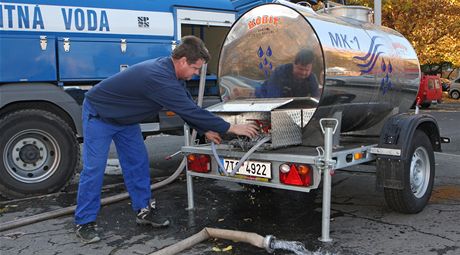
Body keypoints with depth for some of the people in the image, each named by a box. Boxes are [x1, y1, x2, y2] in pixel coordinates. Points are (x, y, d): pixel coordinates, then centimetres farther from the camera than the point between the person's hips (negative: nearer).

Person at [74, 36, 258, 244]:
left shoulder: (169, 71, -9)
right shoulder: (159, 78, -38)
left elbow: (189, 106, 4)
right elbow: (190, 110, -38)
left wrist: (205, 131, 2)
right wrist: (231, 128, -31)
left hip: (124, 119, 9)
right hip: (98, 114, -9)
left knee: (138, 163, 6)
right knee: (94, 168, -6)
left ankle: (144, 210, 16)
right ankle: (84, 223, 5)